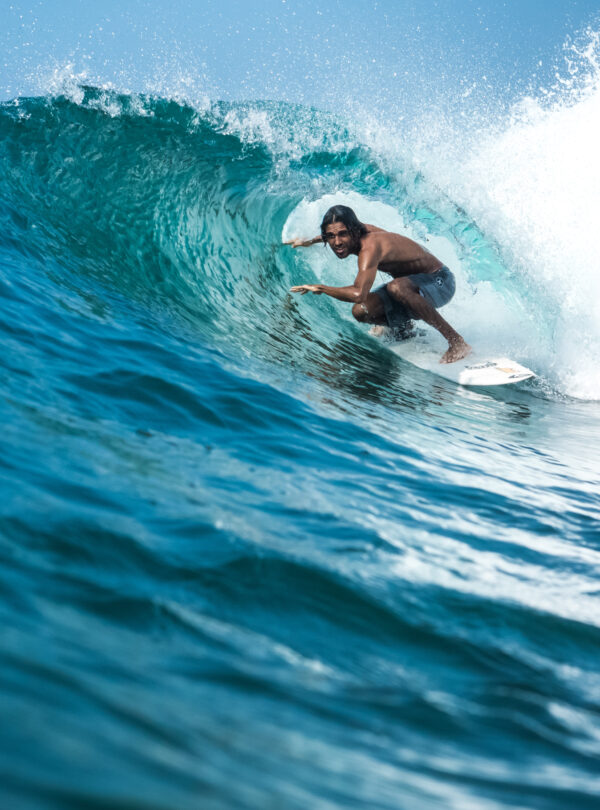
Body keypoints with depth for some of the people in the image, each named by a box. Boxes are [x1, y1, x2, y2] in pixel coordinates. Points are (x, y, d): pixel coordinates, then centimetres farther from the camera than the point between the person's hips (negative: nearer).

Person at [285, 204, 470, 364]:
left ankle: (457, 341, -30)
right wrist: (309, 241, 23)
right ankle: (403, 326, 22)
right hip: (411, 285, 8)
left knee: (396, 287, -40)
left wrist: (320, 288, -33)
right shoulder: (358, 231, -7)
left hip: (439, 281, -8)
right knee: (361, 311, -11)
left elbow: (358, 294, -46)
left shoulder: (369, 247, -32)